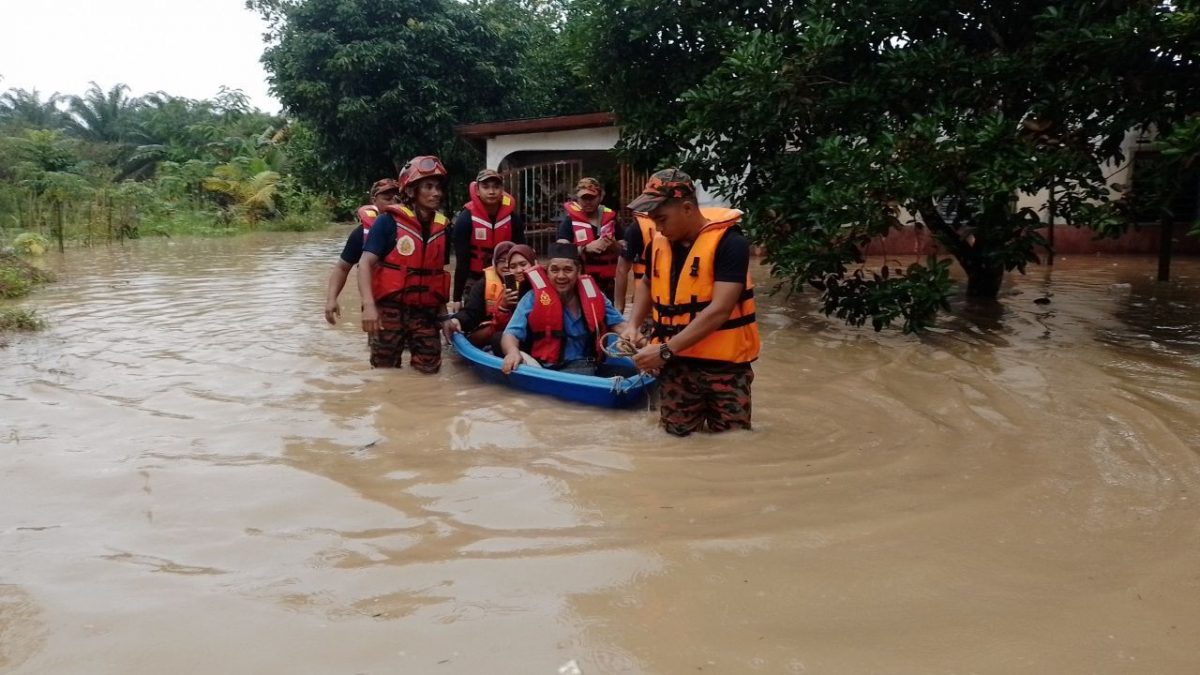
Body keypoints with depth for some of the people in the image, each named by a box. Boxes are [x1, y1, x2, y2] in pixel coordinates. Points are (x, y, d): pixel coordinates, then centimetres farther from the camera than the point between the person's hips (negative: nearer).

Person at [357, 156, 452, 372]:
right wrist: (369, 305, -24)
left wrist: (443, 307, 15)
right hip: (390, 309, -4)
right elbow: (365, 264, -13)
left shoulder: (443, 227, 6)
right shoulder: (389, 221, -9)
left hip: (425, 312, 4)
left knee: (429, 370, 2)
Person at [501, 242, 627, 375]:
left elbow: (618, 324, 15)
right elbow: (511, 334, -11)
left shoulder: (592, 296, 7)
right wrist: (513, 351, -35)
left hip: (584, 369, 1)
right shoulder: (533, 299, -3)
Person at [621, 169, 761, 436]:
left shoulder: (729, 243, -16)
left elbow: (719, 310, -23)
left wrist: (666, 349, -25)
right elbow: (647, 284, 24)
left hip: (724, 364, -5)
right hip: (676, 364, 5)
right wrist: (633, 324, 5)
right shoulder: (660, 244, 4)